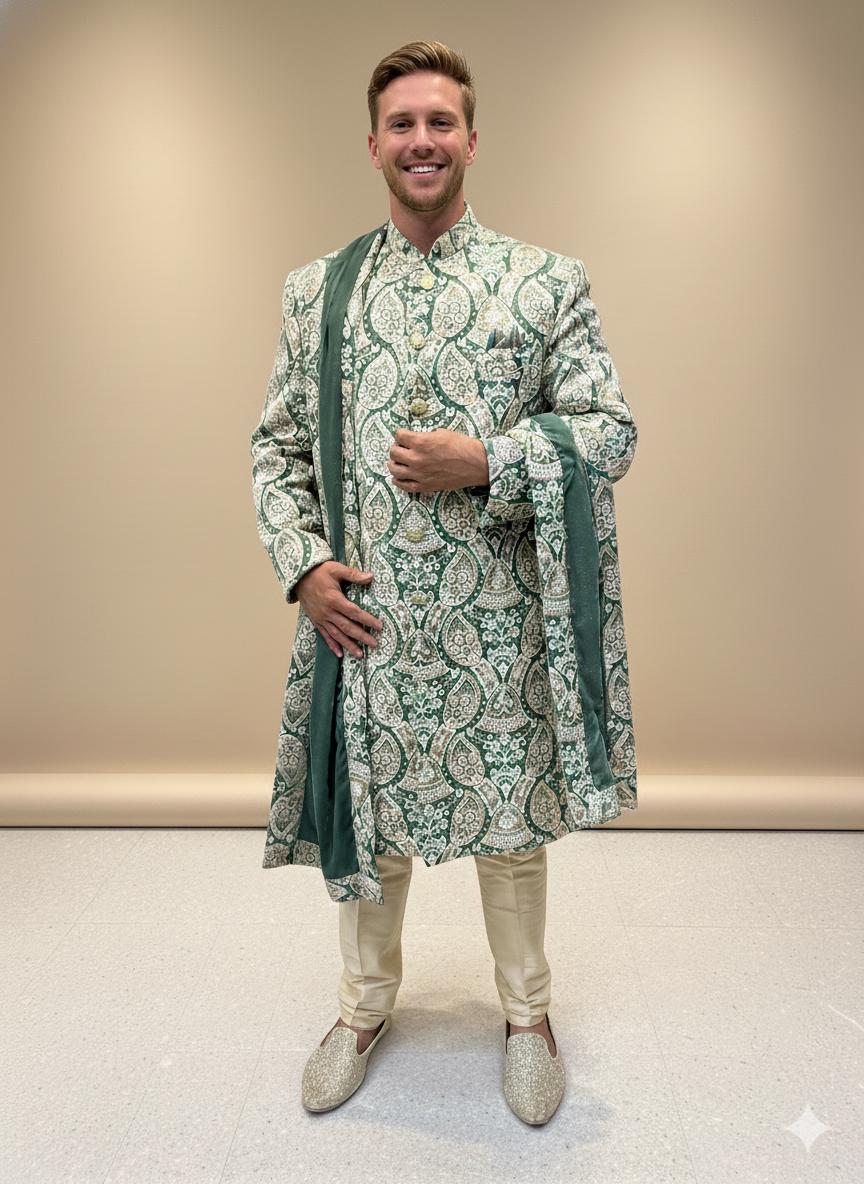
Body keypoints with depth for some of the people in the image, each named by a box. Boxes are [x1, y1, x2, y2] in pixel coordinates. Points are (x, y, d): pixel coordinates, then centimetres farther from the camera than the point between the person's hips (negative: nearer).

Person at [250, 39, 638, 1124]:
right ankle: (366, 1005, 41)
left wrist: (486, 462, -17)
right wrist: (302, 566, -5)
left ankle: (526, 1012, 39)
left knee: (510, 824, 13)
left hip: (498, 624, -1)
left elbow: (611, 430, -2)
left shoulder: (547, 281, 2)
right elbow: (277, 445, 8)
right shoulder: (317, 289, 8)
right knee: (366, 817, 15)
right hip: (360, 613, 2)